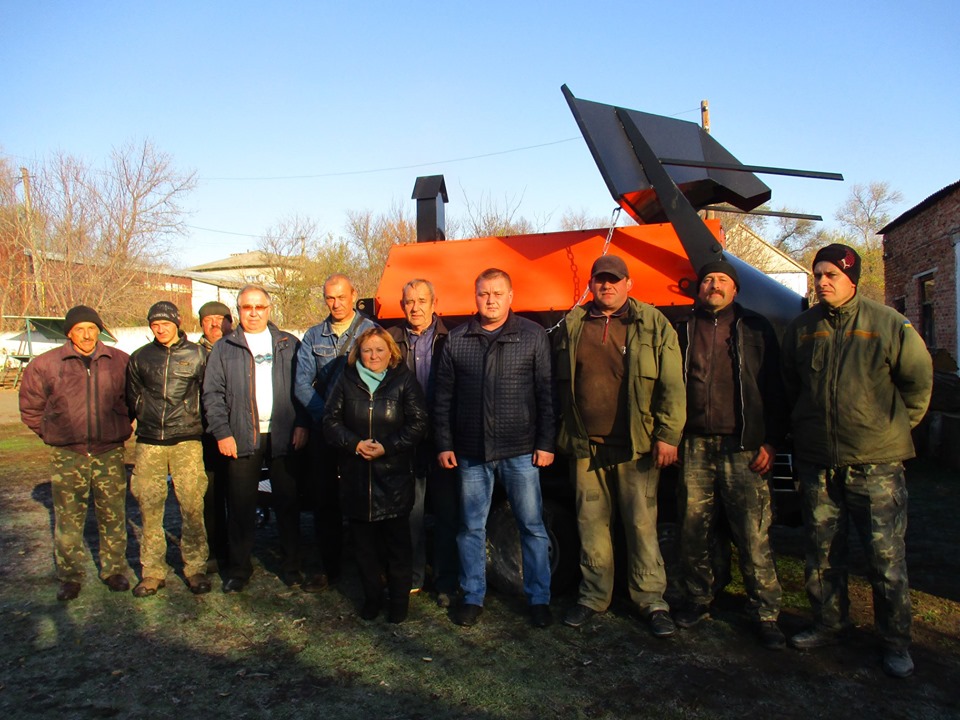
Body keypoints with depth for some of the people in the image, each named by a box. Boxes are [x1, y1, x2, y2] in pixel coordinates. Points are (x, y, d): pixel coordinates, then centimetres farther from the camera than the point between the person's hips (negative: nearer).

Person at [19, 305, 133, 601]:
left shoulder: (120, 362, 1)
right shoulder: (46, 364, 0)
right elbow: (30, 408, 14)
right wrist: (53, 433, 11)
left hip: (110, 454, 1)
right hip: (67, 456, 0)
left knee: (113, 517, 8)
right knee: (68, 520, 6)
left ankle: (114, 570, 21)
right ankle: (70, 577, 19)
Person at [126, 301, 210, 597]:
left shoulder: (196, 355, 5)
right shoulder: (139, 358, 11)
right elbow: (131, 398, 19)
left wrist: (201, 425, 6)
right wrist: (145, 419, 14)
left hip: (186, 441, -2)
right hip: (148, 442, 2)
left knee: (192, 506, -3)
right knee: (149, 507, 3)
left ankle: (195, 567, 8)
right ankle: (152, 571, 14)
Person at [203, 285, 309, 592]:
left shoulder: (288, 344, 10)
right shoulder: (224, 348, 9)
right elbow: (212, 394, 5)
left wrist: (302, 424, -4)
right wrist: (222, 432, -5)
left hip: (283, 435, 0)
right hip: (242, 437, 0)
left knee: (287, 502, 6)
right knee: (240, 505, 5)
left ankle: (292, 565, 19)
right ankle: (239, 569, 18)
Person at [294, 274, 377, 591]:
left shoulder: (372, 331, -2)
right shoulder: (313, 336, 9)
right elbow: (303, 384, 4)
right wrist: (327, 416, -9)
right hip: (324, 430, 3)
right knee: (324, 497, 8)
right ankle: (327, 563, 21)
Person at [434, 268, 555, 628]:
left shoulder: (533, 335, 1)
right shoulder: (456, 340, 6)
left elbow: (546, 393, 0)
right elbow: (443, 397, 8)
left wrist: (546, 443, -5)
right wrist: (444, 444, 3)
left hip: (521, 451, -2)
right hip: (471, 452, 2)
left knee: (532, 526, 6)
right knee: (471, 527, 11)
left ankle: (539, 598, 21)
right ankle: (472, 596, 26)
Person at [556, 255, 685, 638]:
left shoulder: (653, 325, 2)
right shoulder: (572, 325, 10)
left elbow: (672, 385, -2)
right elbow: (560, 384, 15)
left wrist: (668, 435, -9)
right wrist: (563, 433, 12)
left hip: (636, 446, -3)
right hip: (586, 447, 3)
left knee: (642, 524, 2)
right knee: (591, 523, 11)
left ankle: (652, 599, 17)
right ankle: (594, 596, 25)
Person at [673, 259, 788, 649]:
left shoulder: (755, 328, 8)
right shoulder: (684, 331, 14)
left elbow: (773, 387, 6)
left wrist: (771, 441, -1)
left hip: (743, 448, -2)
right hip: (695, 445, 2)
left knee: (754, 536, -2)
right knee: (693, 532, 7)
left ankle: (765, 614, 11)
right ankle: (698, 599, 24)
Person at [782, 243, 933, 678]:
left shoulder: (887, 324, -3)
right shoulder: (801, 329, 7)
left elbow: (919, 380, 6)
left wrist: (896, 427, 10)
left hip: (876, 463, -3)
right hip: (816, 463, 4)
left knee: (886, 557, 2)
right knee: (822, 553, 12)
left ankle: (896, 643, 18)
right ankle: (830, 626, 28)